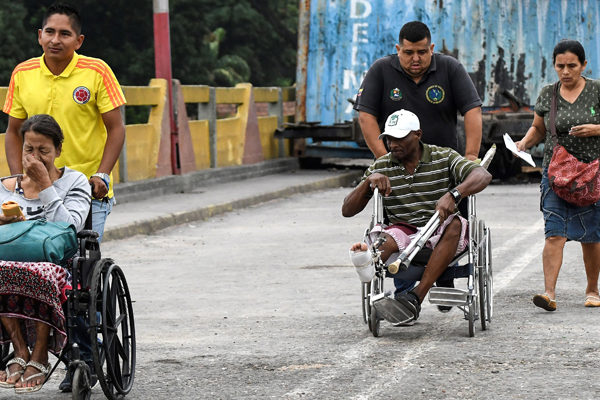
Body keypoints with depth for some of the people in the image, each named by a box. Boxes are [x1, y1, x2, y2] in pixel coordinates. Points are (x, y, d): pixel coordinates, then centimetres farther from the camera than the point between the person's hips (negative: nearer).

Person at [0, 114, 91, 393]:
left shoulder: (74, 182, 9)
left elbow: (69, 228, -7)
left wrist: (44, 184, -6)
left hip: (58, 261, -3)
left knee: (39, 274, -39)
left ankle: (39, 358, -26)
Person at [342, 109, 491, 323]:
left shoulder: (444, 158, -1)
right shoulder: (380, 167, 6)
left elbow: (483, 175, -18)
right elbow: (347, 210, 4)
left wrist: (453, 194, -37)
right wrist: (368, 182, -14)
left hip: (441, 235, -1)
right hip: (405, 232, 2)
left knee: (455, 224, -35)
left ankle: (417, 296, -40)